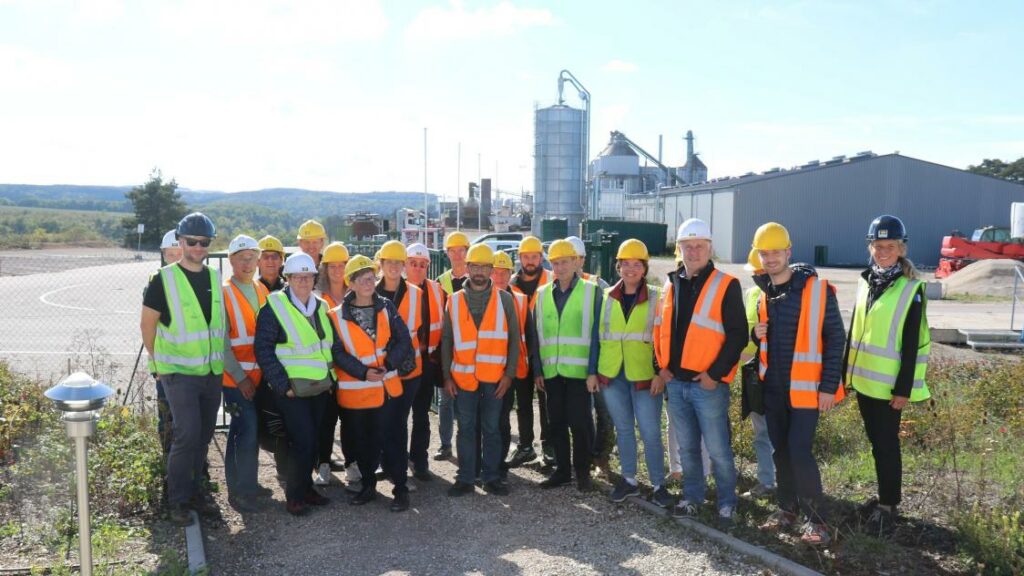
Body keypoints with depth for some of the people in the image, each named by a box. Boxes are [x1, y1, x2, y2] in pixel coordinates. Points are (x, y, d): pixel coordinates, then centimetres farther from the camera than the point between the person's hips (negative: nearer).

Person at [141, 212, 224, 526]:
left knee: (204, 436, 13)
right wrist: (161, 361, 1)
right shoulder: (164, 280, -8)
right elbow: (147, 324, -2)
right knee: (187, 435, -11)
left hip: (213, 372, 5)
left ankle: (195, 488, 29)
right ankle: (178, 500, 4)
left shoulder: (216, 278, 8)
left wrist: (218, 356, 13)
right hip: (179, 373, -5)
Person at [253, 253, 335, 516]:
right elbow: (263, 349, -13)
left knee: (312, 440, 11)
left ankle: (305, 486, 27)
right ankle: (294, 495, 8)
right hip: (292, 389, -6)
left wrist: (331, 376, 9)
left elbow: (333, 344, 17)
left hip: (319, 386, 6)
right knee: (302, 441, -8)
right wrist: (282, 385, -15)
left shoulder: (321, 306, 9)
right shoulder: (274, 306, -10)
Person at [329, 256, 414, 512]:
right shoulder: (338, 316, -5)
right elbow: (338, 353, -9)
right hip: (354, 390, 0)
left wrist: (388, 364, -14)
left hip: (387, 388, 0)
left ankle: (401, 489, 11)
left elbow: (403, 340, -1)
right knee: (362, 441, 14)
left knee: (389, 439, 0)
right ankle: (368, 485, 32)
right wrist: (363, 372, -19)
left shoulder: (386, 307, 1)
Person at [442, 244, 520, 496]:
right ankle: (465, 478, 17)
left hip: (494, 377, -1)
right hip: (463, 376, 1)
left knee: (491, 428, 8)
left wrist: (509, 373, -4)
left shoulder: (504, 299, 1)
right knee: (466, 428, 8)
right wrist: (447, 376, 2)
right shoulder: (454, 301, 5)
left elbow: (513, 338, 2)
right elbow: (447, 341, 7)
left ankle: (491, 477, 19)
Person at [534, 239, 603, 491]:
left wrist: (593, 371, -11)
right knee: (556, 422, 10)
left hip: (579, 370, -4)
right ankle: (562, 469, 23)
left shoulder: (591, 291, -2)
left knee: (580, 422, 1)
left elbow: (595, 333, -6)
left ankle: (582, 470, 18)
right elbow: (537, 335, 10)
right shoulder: (542, 294, 10)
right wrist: (538, 370, 5)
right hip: (551, 371, 4)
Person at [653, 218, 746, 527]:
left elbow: (737, 334, -11)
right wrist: (661, 366, 7)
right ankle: (692, 496, 32)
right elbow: (660, 329, 18)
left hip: (708, 384, -5)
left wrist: (715, 374, -15)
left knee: (718, 449, 3)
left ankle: (726, 503, 21)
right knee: (686, 447, 17)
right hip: (675, 382, 5)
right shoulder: (671, 285, 11)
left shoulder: (726, 285, -7)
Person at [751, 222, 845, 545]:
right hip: (773, 386, 5)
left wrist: (829, 385, -12)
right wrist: (756, 334, -6)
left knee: (800, 451, -8)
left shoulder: (818, 290, -10)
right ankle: (787, 508, 27)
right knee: (781, 450, 13)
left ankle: (815, 519, 7)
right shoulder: (761, 294, 7)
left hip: (806, 388, -5)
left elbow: (835, 338, -9)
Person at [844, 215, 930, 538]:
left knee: (886, 445, 1)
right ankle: (885, 496, 29)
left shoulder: (911, 289, -10)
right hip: (863, 379, 6)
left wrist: (904, 389, -14)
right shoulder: (865, 282, 7)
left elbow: (911, 344, -12)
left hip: (888, 384, -6)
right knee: (876, 442, 15)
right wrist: (847, 371, 13)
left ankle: (888, 506, 12)